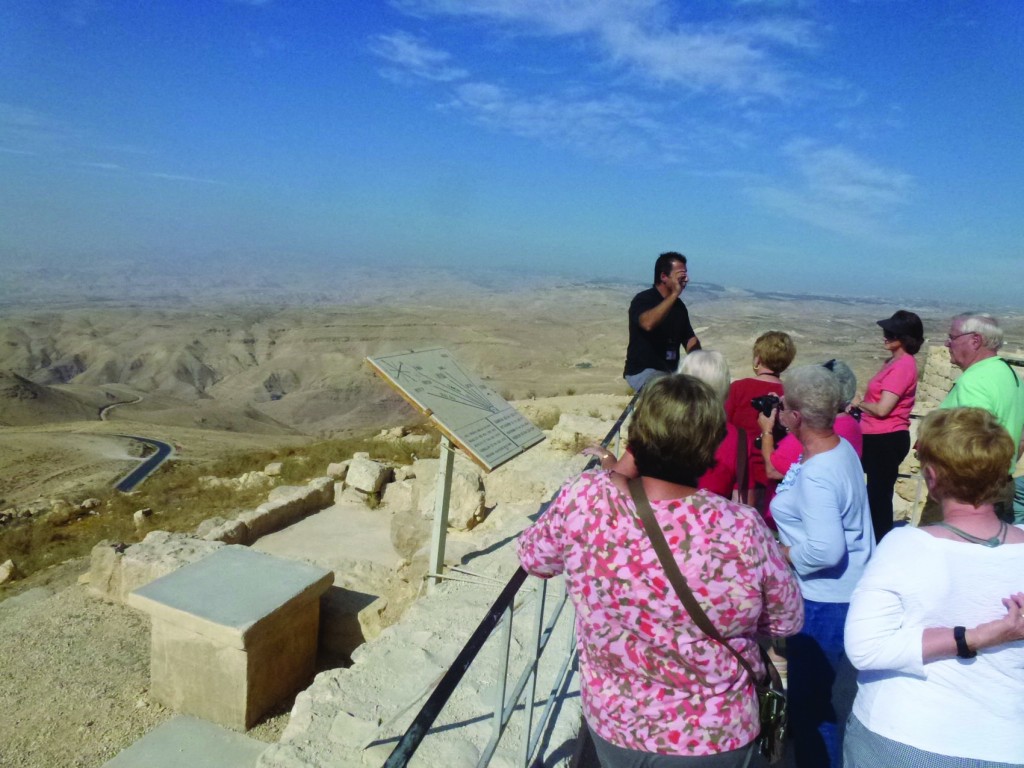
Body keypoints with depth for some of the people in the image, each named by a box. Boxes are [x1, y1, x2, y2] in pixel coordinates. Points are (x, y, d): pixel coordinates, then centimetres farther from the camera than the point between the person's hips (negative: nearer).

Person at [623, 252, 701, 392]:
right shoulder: (643, 300, -11)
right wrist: (674, 294, -28)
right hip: (642, 371, -7)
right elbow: (648, 323, -33)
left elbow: (690, 339, 12)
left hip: (672, 370, 7)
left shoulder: (679, 305, 9)